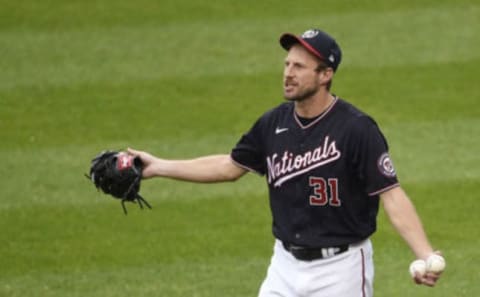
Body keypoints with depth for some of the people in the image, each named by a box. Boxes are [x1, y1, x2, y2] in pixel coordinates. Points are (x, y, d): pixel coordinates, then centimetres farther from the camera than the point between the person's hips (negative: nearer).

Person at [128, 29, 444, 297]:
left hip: (340, 269, -6)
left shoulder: (357, 128, -17)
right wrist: (159, 167, 17)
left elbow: (392, 195, -20)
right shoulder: (274, 124, 2)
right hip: (287, 266, 6)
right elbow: (229, 167, 17)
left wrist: (425, 255, -33)